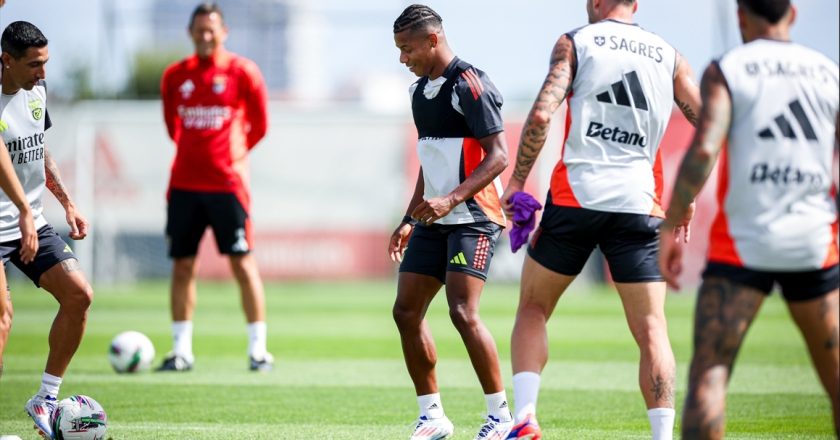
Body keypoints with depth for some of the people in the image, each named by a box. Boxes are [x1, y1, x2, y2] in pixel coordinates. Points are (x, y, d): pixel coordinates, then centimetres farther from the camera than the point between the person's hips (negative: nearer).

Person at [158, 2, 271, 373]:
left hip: (227, 182, -3)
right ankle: (181, 350, 9)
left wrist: (234, 152, 10)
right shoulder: (175, 76, 7)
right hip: (184, 184, 3)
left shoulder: (243, 72, -2)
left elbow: (259, 125, 6)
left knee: (242, 263, -4)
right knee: (182, 265, 3)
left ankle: (258, 349, 1)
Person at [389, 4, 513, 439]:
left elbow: (498, 155, -18)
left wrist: (451, 199, -26)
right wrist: (409, 221, 22)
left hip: (472, 218, -9)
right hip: (433, 221, 9)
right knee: (406, 311, 3)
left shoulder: (469, 84, -13)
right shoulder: (420, 90, 14)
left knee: (462, 312, -18)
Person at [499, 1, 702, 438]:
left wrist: (517, 181, -1)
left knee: (532, 307, 14)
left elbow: (541, 114, -9)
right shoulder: (669, 57, 13)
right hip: (639, 202, 2)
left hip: (576, 193, -2)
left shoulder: (575, 42, 4)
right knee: (651, 330, 3)